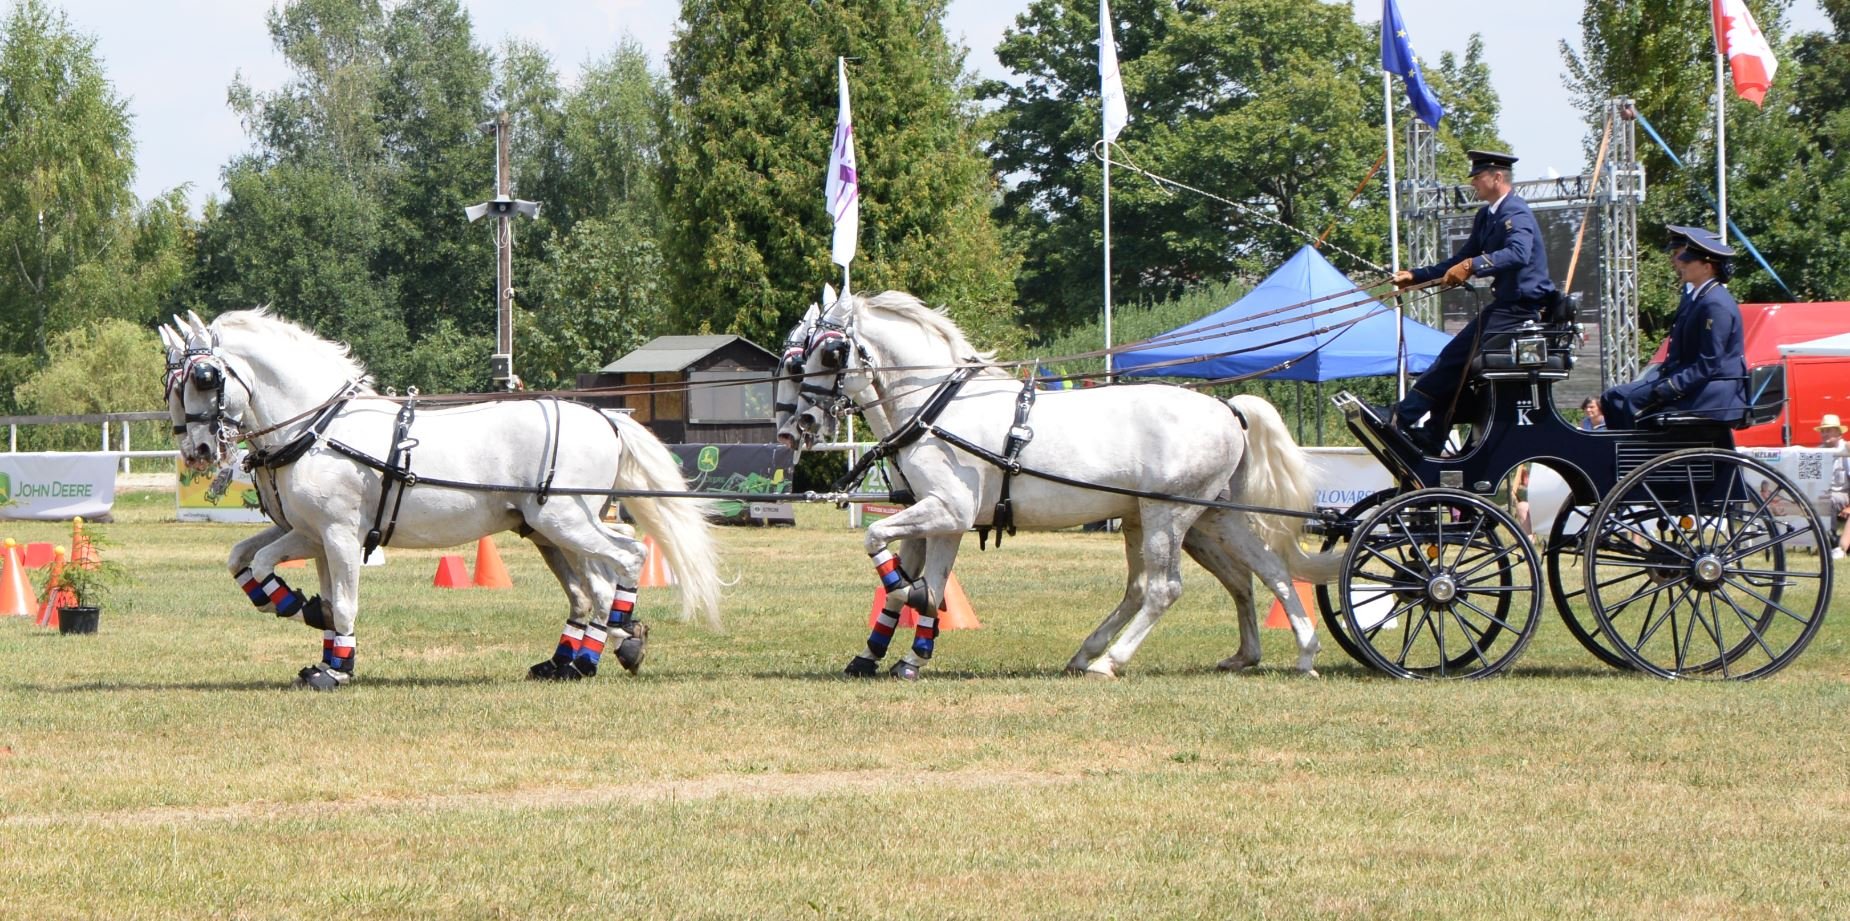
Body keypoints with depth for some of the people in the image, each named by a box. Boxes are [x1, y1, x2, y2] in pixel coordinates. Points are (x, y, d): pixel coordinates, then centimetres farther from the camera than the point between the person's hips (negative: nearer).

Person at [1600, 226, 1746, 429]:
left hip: (1714, 394, -10)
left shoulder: (1716, 305, -17)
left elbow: (1707, 366, -21)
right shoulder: (1693, 298, 15)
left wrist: (1665, 389, -22)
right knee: (1614, 398, 3)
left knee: (1635, 403, -23)